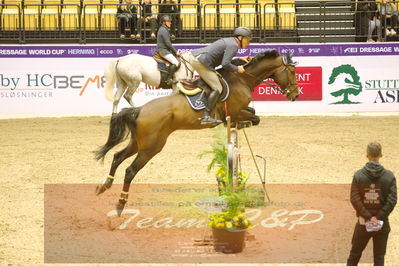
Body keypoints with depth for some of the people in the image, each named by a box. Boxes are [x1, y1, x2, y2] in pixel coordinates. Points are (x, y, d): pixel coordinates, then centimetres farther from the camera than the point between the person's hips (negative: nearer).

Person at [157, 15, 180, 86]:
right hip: (163, 50, -11)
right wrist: (175, 52, -11)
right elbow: (167, 43, -17)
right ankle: (169, 79, -24)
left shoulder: (163, 29, 19)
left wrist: (174, 52, 19)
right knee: (175, 63, -22)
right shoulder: (164, 30, -13)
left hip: (166, 50, 11)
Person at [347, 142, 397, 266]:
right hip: (382, 223, 0)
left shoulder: (358, 175, -7)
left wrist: (368, 217, -10)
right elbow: (392, 200, -12)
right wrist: (379, 217, -10)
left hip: (363, 223, 0)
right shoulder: (389, 176, -6)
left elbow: (354, 199, -12)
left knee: (354, 255, 14)